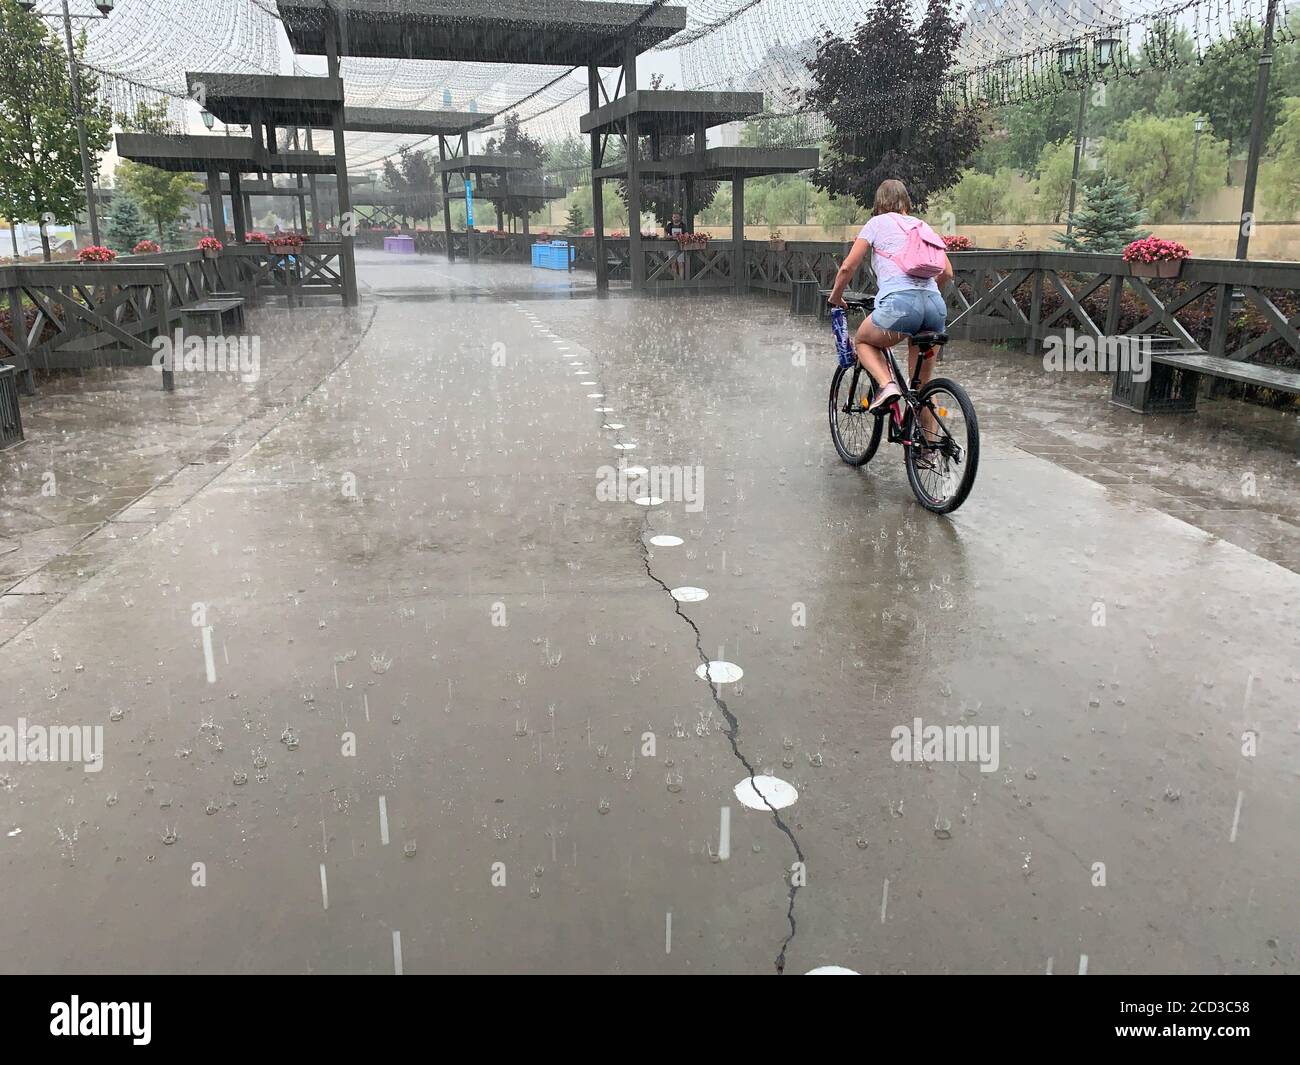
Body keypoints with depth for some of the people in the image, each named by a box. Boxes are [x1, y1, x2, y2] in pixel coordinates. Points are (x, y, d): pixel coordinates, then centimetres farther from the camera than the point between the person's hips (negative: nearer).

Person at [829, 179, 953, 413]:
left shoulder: (878, 222, 14)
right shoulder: (922, 225, 27)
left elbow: (848, 267, 9)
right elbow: (947, 272, 22)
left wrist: (835, 296, 26)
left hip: (900, 302, -5)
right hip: (936, 306, 5)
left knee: (863, 341, 24)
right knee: (922, 385, 15)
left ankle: (887, 384, -2)